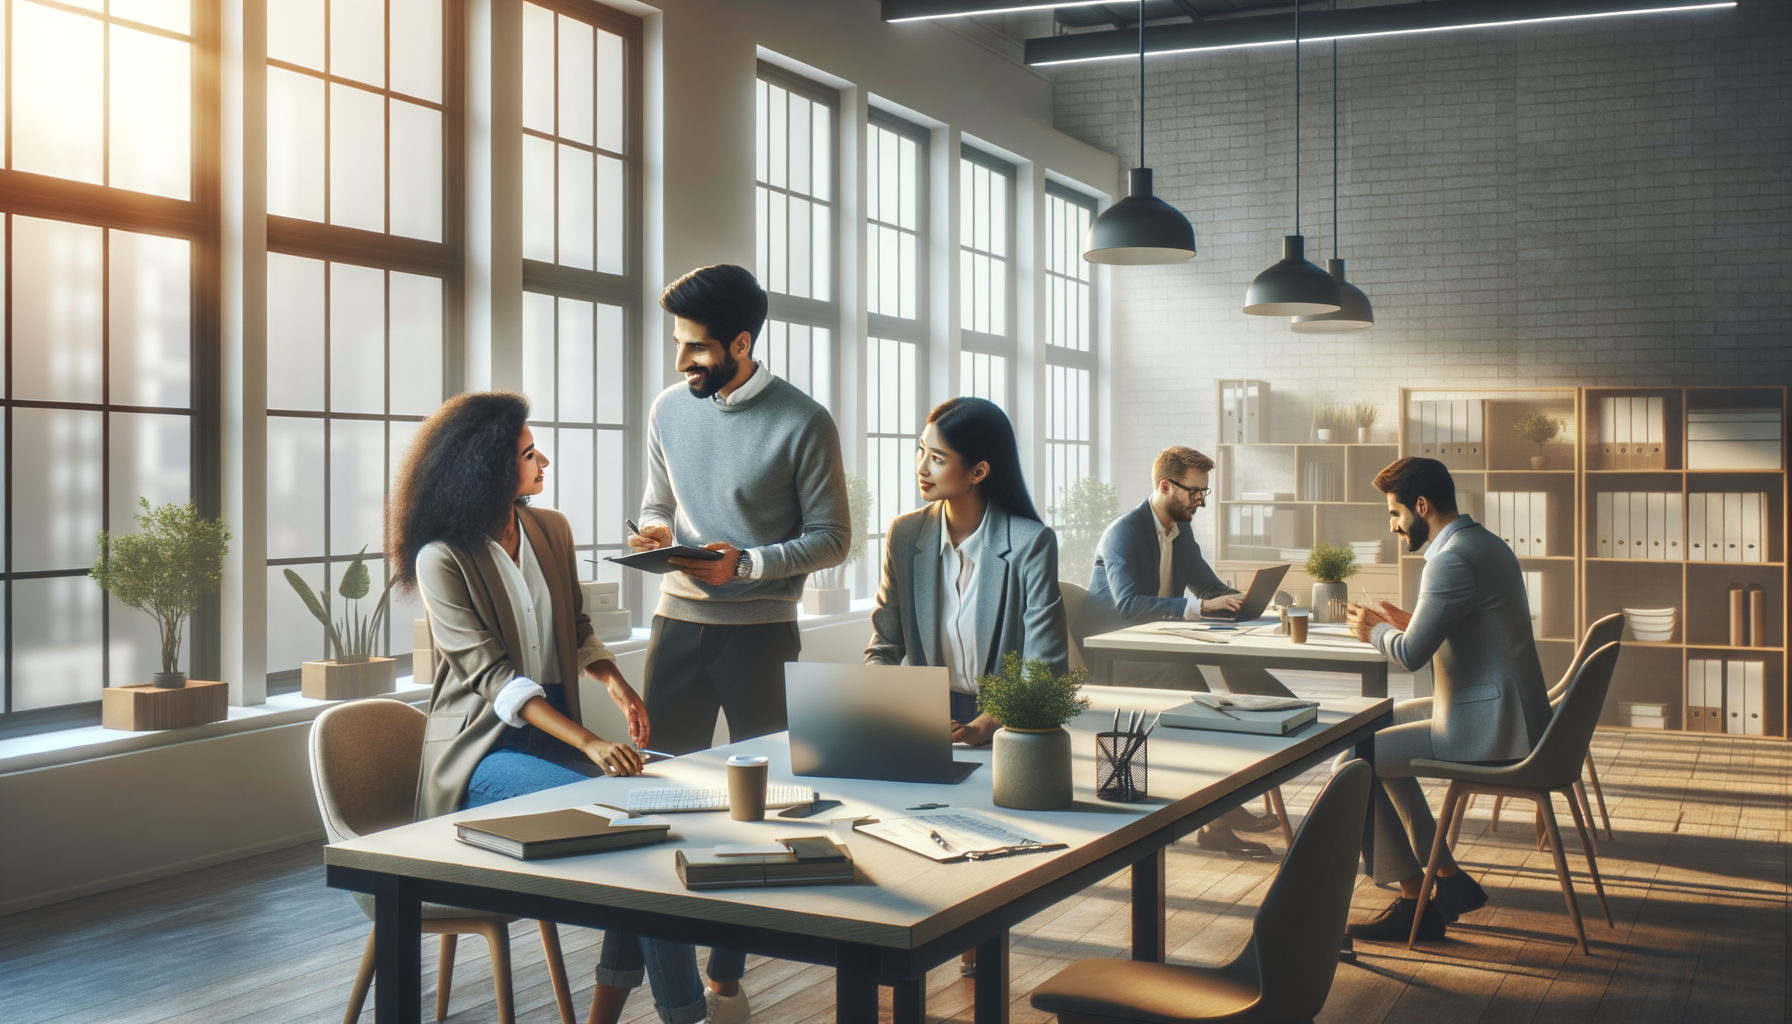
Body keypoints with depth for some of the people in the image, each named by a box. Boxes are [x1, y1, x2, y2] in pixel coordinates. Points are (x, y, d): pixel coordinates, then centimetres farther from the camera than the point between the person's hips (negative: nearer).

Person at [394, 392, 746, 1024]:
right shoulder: (442, 559, -11)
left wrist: (614, 681, -3)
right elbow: (492, 675, -19)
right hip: (484, 750, -6)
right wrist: (588, 742, -29)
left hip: (552, 729, 6)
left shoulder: (551, 531, 9)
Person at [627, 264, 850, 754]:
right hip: (676, 620, 4)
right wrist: (655, 532, -5)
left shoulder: (804, 423, -8)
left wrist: (746, 564, -18)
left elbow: (831, 539, -6)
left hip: (761, 627, -4)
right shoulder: (668, 408, 7)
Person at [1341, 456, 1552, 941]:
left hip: (1487, 732, -11)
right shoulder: (1487, 544, 12)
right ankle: (1447, 877, 22)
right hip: (1502, 713, 11)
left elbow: (1411, 655, -21)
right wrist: (1408, 625, 16)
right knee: (1380, 726, 23)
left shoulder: (1453, 558, -21)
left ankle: (1413, 901, 6)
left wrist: (1374, 631, -1)